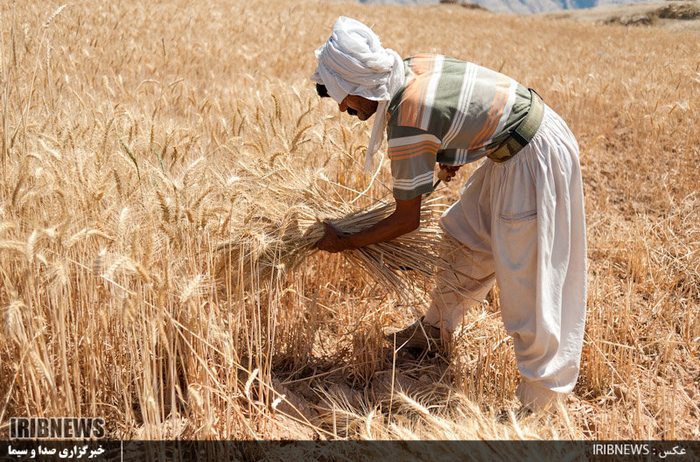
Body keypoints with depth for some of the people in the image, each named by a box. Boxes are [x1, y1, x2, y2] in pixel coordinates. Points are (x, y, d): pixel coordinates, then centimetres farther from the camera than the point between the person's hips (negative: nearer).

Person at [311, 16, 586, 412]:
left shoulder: (407, 126, -26)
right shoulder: (416, 65, -3)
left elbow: (407, 220, -16)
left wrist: (346, 243, -4)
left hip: (533, 161, -10)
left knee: (527, 277, -3)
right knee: (469, 236, 21)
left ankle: (541, 397, 10)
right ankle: (437, 327, 41)